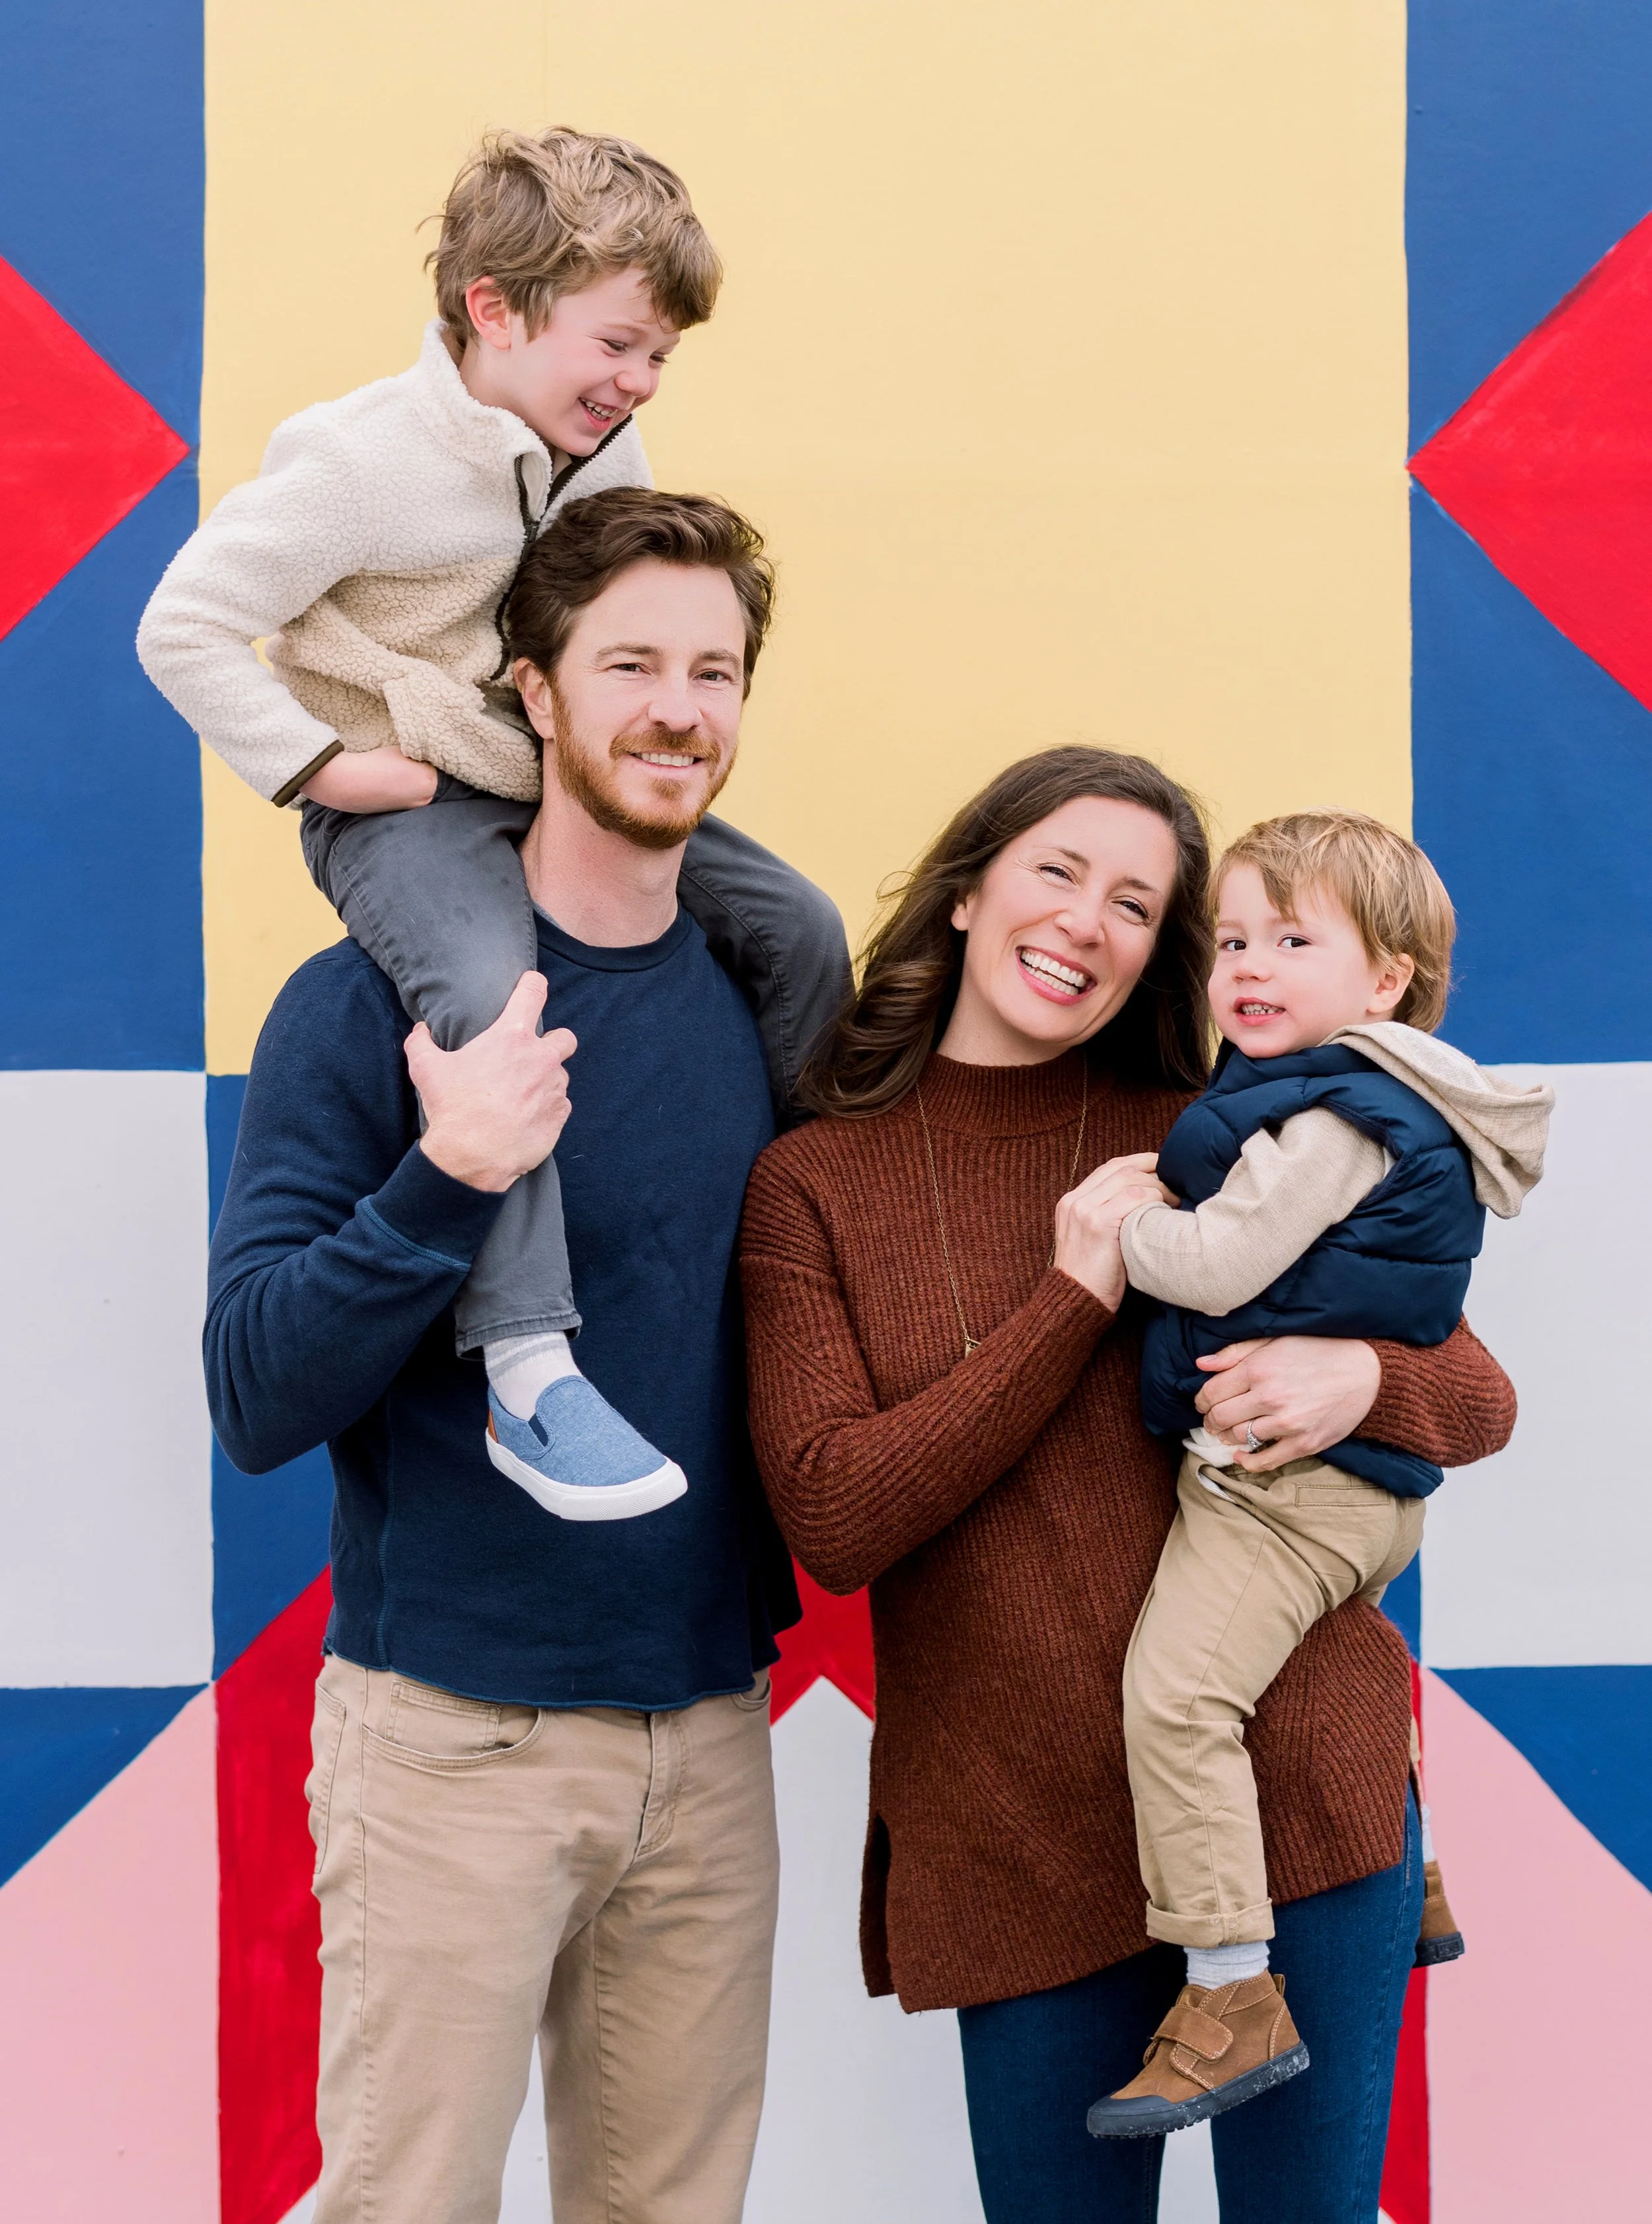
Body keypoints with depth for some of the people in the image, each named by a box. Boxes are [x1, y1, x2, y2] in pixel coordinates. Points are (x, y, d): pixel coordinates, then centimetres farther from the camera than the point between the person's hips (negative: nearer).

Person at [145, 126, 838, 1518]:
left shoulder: (612, 458, 3)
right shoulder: (366, 462, -19)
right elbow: (184, 627, -16)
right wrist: (319, 766, -17)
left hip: (562, 785, 7)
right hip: (407, 808, -7)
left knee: (789, 922, -3)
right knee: (497, 1004, -34)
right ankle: (528, 1375, -30)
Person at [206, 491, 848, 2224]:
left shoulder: (774, 989, 6)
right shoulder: (374, 1002, -8)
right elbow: (256, 1400, -14)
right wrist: (440, 1182, -27)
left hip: (710, 1734, 4)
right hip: (455, 1734, -4)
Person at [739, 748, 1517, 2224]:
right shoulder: (813, 1187, 2)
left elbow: (1481, 1402, 9)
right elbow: (833, 1520, -10)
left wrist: (1362, 1378, -15)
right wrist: (1076, 1298, -13)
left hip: (1291, 1782, 1)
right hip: (1018, 1842, 0)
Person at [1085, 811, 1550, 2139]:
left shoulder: (1337, 1114, -17)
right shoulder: (1390, 1103, 15)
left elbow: (1221, 1264, -22)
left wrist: (1110, 1223, -7)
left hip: (1287, 1472, -12)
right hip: (1370, 1482, 12)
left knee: (1175, 1690, -19)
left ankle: (1235, 1999, -19)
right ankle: (1410, 1885, 50)